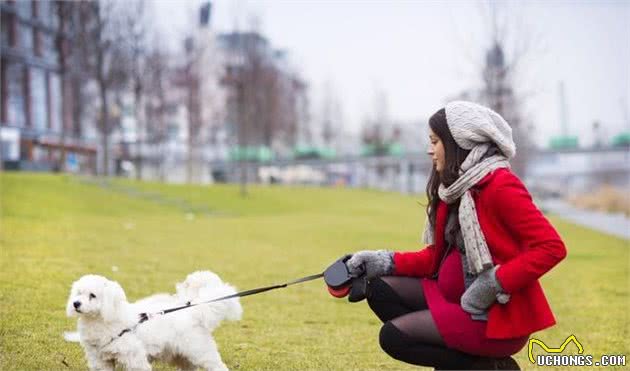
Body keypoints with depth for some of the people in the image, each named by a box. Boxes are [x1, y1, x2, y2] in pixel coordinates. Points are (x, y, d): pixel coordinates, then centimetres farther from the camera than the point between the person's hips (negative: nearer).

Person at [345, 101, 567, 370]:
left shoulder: (500, 186, -17)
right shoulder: (456, 188, 10)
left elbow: (552, 247, -22)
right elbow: (436, 257, 13)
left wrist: (495, 284, -25)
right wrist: (382, 262, 2)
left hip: (499, 313, -9)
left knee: (393, 337, -15)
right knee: (380, 290, 2)